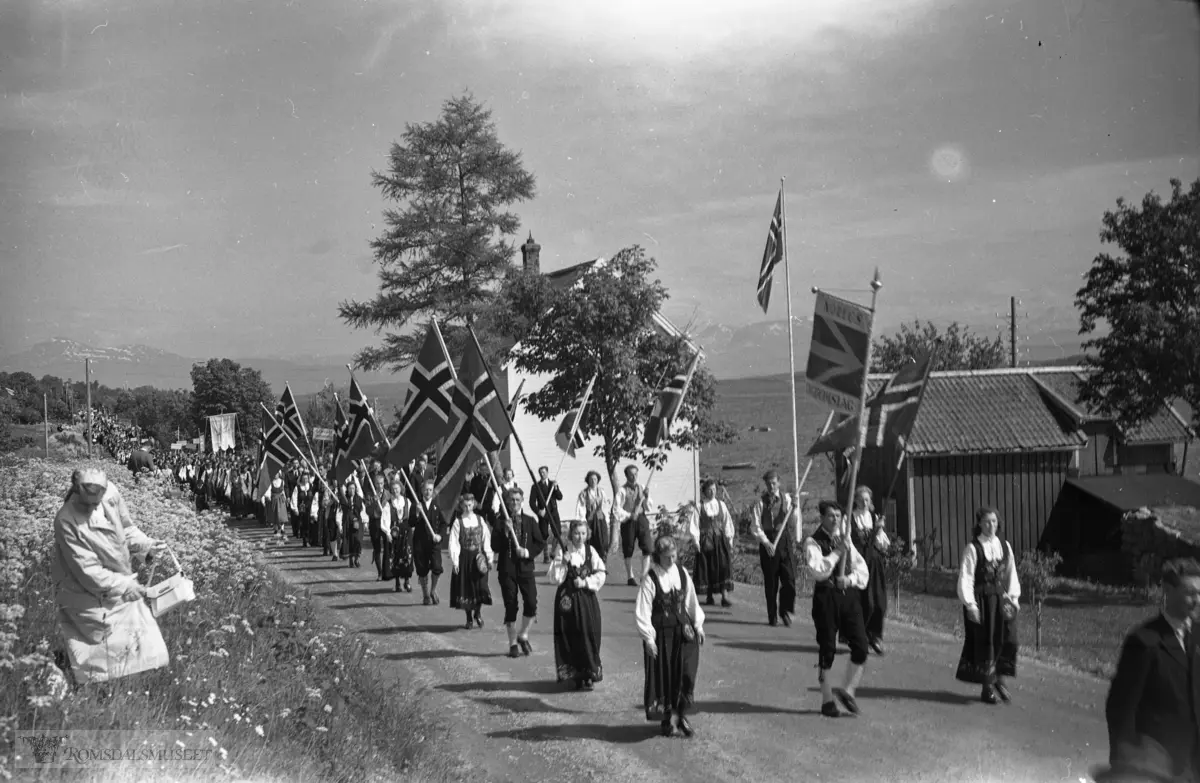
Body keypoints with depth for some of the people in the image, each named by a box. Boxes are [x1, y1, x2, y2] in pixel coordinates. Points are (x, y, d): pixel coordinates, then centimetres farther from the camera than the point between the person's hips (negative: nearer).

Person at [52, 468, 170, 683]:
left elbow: (126, 528, 2)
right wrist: (122, 586, -25)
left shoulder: (110, 493, -17)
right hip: (87, 591, -6)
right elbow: (87, 569, -26)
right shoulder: (66, 521, -30)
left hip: (122, 577, 6)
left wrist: (145, 544, -13)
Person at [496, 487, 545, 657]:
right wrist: (505, 532, -18)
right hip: (507, 568, -1)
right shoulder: (501, 522, 2)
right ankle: (513, 644, 12)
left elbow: (541, 543, 7)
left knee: (531, 603, -11)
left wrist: (529, 552, -10)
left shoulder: (530, 521, 8)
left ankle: (523, 635, 13)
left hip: (526, 567, 1)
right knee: (510, 606, 1)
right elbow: (496, 547, -5)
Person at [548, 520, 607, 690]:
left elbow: (601, 573, 1)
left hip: (587, 598, 2)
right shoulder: (562, 552, -4)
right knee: (570, 637, -1)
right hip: (568, 599, -2)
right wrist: (562, 563, -21)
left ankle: (589, 674, 11)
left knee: (589, 636, 0)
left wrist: (586, 582, -11)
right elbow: (555, 578, -8)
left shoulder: (590, 551, 3)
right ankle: (575, 674, 8)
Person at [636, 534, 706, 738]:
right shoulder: (651, 579, -12)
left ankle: (682, 715, 12)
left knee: (687, 671, -4)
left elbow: (691, 600, 13)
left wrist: (698, 625, 11)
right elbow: (642, 610, -12)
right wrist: (648, 637, -15)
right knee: (663, 675, 4)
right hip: (660, 633, -4)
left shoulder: (681, 573, 2)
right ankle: (666, 719, 21)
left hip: (683, 630, 4)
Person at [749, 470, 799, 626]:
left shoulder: (787, 499, 4)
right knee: (770, 582, 4)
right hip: (767, 543, -1)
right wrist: (766, 542, -13)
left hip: (785, 542, 1)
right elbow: (755, 527, -3)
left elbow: (795, 518, 10)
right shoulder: (760, 503, 0)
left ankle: (785, 610, 11)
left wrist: (796, 539, 7)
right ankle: (772, 616, 13)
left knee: (789, 578, -7)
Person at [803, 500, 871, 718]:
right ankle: (827, 700, 14)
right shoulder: (813, 543, -4)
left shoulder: (846, 540, 14)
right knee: (827, 650, 2)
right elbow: (818, 571, -18)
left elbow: (862, 569, 11)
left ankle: (848, 690, 15)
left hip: (848, 593, 5)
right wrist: (837, 552, -17)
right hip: (825, 596, -5)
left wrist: (850, 579, -8)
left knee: (860, 646, -3)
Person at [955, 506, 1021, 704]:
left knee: (1007, 638, -3)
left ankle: (999, 679, 15)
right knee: (984, 642, 2)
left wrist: (1014, 597, 3)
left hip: (1002, 598, 4)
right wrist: (970, 604, -14)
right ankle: (987, 687, 13)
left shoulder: (1004, 546, 7)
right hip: (981, 600, -4)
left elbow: (1011, 573, 12)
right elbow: (965, 578, -9)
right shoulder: (973, 549, -7)